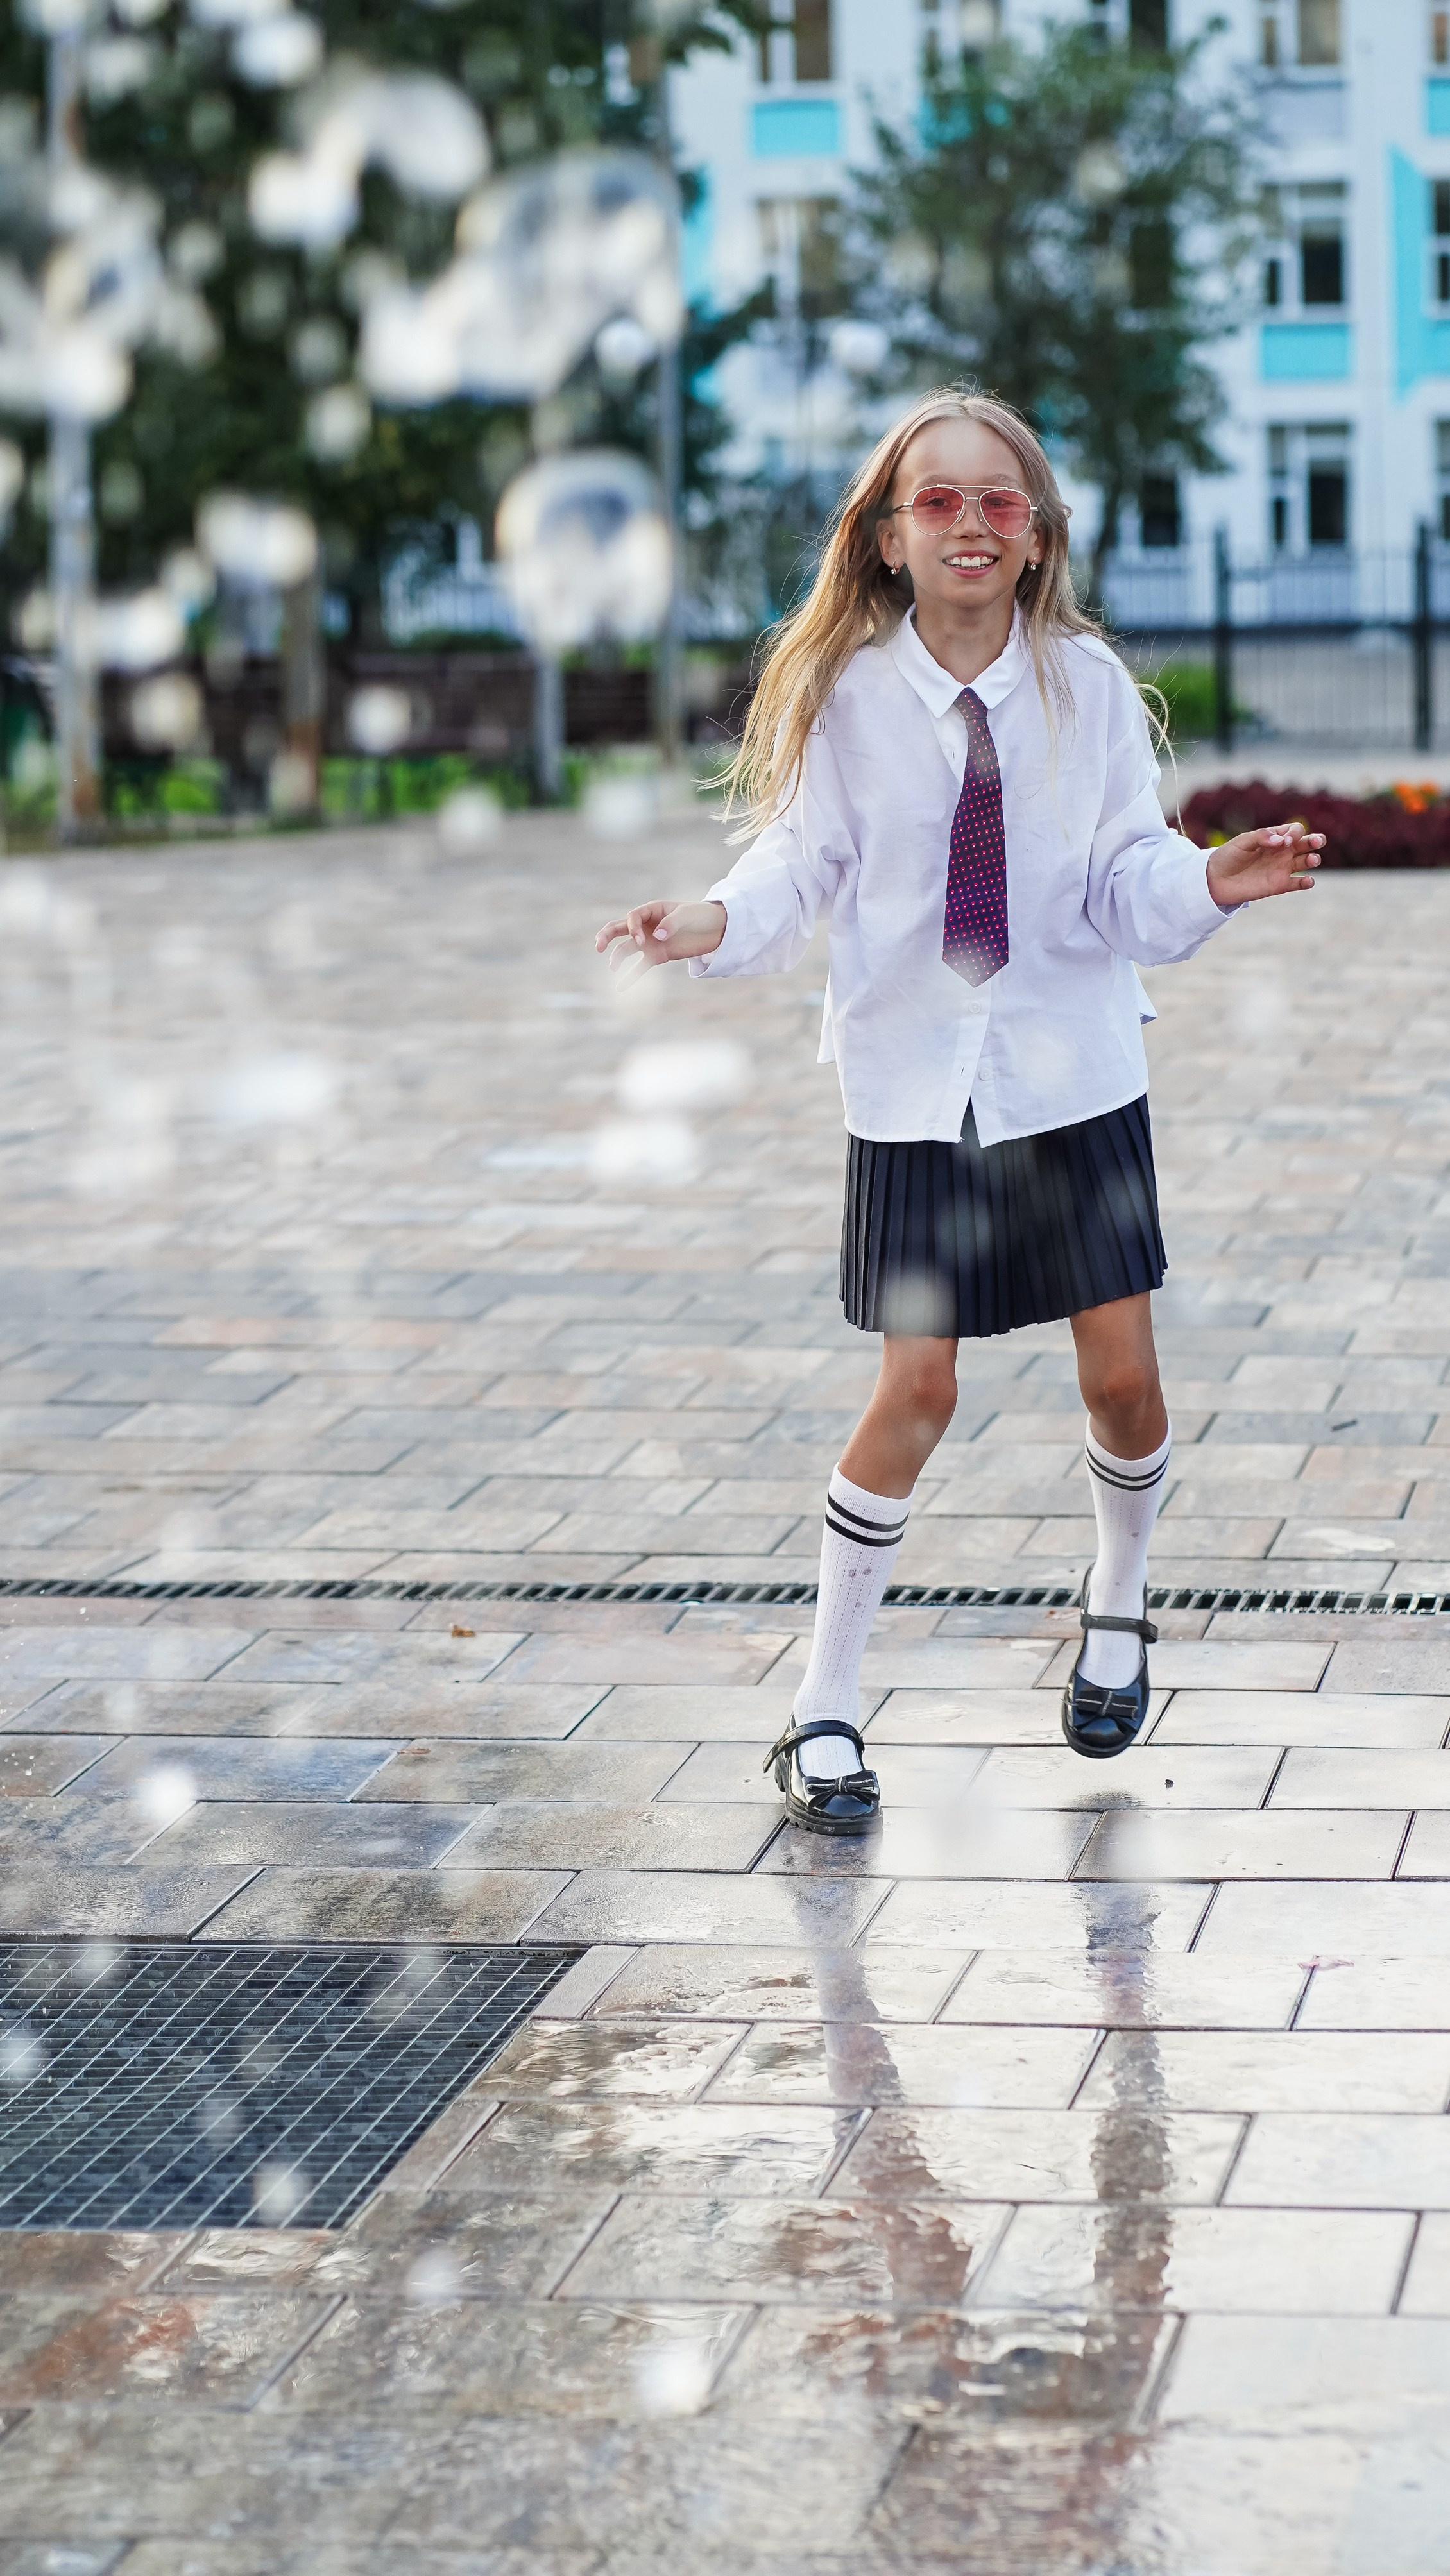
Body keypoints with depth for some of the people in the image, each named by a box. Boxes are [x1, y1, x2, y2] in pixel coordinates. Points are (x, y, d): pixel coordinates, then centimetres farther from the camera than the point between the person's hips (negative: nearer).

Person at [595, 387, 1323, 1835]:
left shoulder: (1086, 683, -3)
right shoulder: (847, 694, -6)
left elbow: (1126, 876, -5)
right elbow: (803, 864, -6)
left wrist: (1209, 885, -25)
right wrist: (720, 924, -25)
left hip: (1074, 1073, 2)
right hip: (914, 1078, -1)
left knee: (1121, 1374, 3)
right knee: (915, 1393, -3)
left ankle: (1117, 1603, 35)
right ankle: (825, 1705, 12)